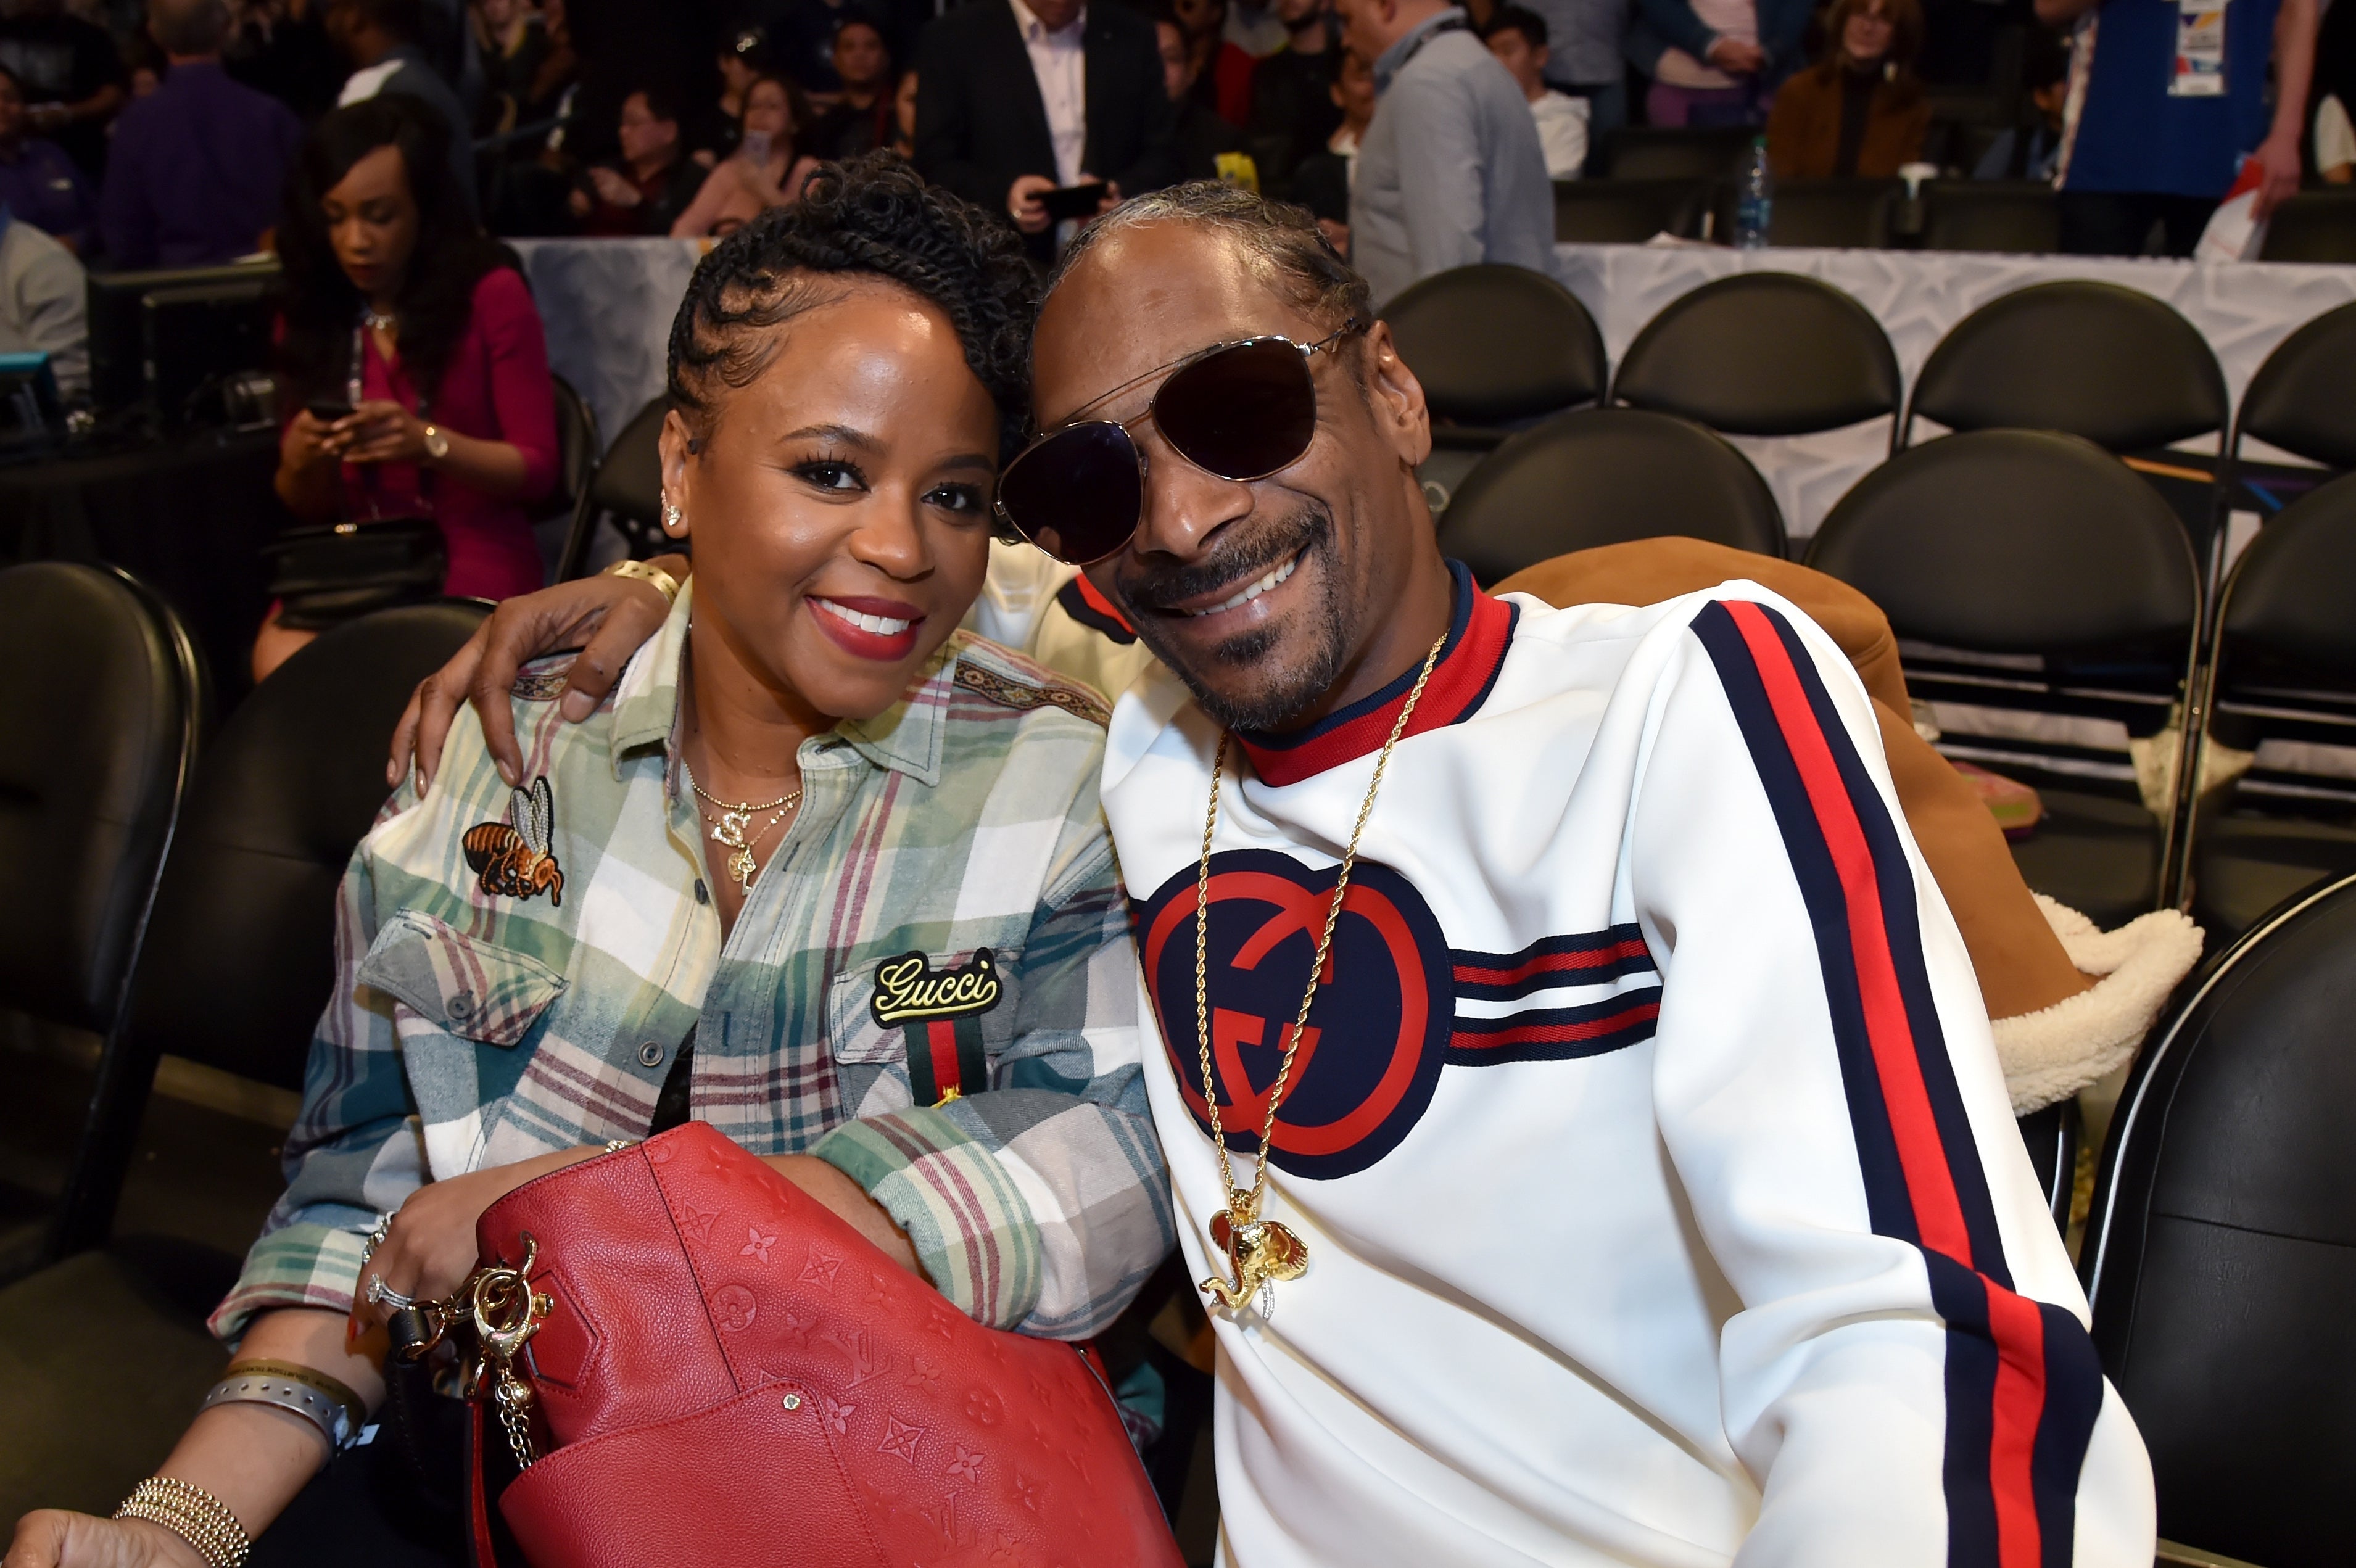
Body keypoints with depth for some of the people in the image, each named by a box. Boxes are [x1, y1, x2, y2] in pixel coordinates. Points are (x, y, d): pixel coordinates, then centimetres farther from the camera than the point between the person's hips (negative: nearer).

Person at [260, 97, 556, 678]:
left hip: (476, 561, -3)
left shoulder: (489, 295, -2)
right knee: (280, 658, -28)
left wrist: (431, 444, -19)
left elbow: (538, 468, -2)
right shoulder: (311, 316, 10)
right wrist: (301, 462, -9)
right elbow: (308, 507, 15)